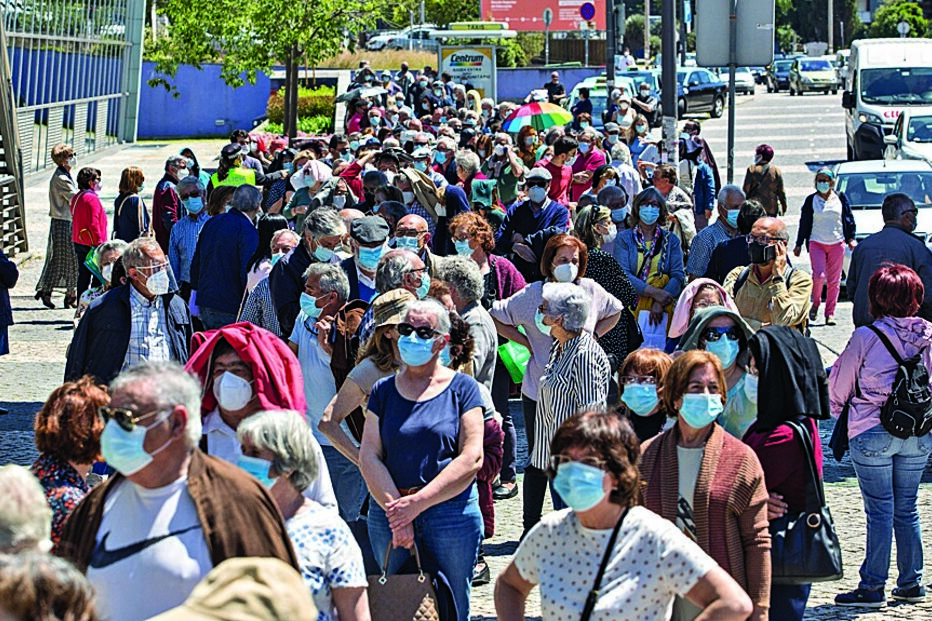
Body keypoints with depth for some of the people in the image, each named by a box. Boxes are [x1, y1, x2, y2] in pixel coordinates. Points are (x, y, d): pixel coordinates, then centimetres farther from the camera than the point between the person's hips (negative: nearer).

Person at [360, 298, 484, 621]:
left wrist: (418, 503, -14)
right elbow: (369, 456, 1)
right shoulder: (384, 391, 9)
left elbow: (471, 458, -7)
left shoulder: (462, 388, 1)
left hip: (451, 513, -2)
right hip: (388, 513, 2)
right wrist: (396, 511, -13)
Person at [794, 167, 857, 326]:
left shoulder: (841, 198, 8)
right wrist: (799, 244, 8)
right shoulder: (811, 200, 6)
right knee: (819, 275, -17)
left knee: (834, 280, 0)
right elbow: (804, 223, 9)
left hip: (837, 244, 1)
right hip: (816, 243, -1)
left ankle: (830, 313, 6)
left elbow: (849, 219, 12)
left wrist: (850, 238, 2)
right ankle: (815, 304, 8)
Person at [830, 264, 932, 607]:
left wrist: (837, 408, 20)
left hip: (872, 434, -4)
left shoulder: (865, 337, -13)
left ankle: (872, 587, 4)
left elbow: (838, 386, -1)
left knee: (880, 510, 0)